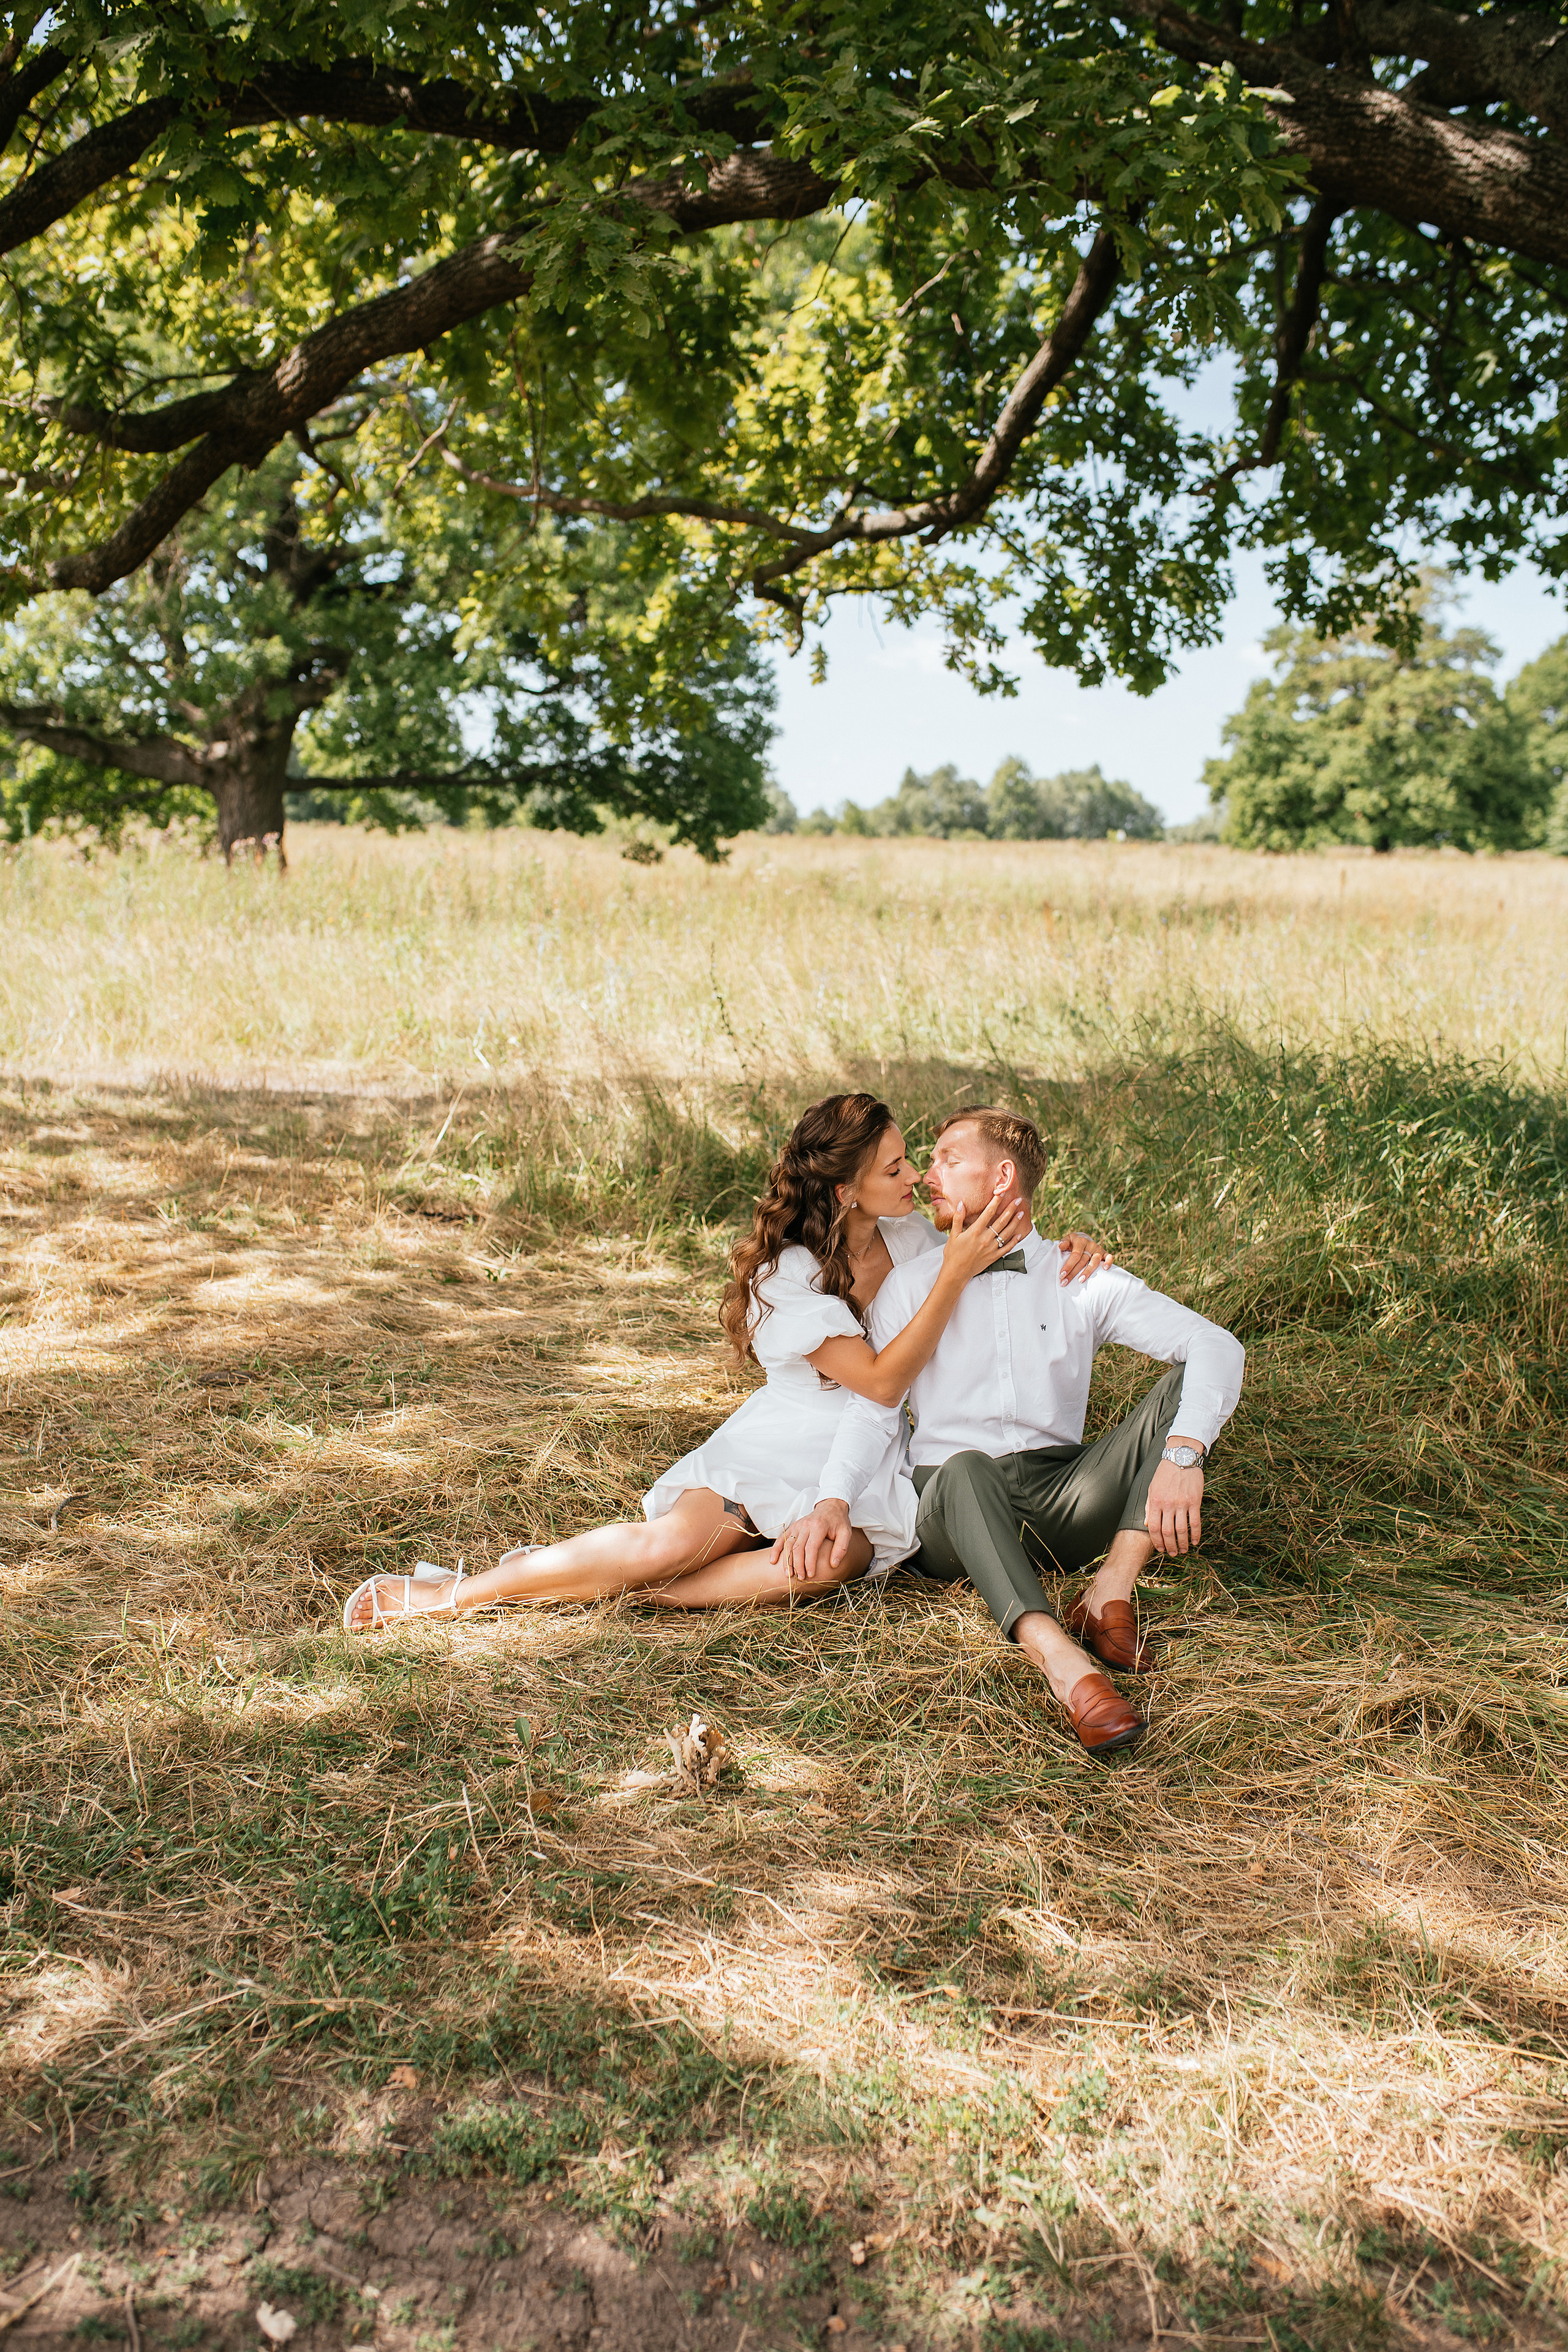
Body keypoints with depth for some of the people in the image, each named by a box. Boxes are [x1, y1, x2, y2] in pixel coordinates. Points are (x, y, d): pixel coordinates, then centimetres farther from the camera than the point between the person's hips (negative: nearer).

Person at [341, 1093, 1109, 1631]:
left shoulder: (911, 1239, 5)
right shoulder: (789, 1273, -12)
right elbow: (881, 1380, -19)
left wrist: (1071, 1247, -5)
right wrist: (954, 1273, -26)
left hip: (862, 1476, 3)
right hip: (773, 1451, -3)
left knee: (833, 1561, -34)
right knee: (676, 1539, -32)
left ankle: (577, 1588, -25)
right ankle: (454, 1593, -16)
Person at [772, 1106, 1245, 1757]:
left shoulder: (1084, 1280, 9)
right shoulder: (908, 1286, 13)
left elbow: (1217, 1345, -5)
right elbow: (872, 1408, 1)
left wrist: (1183, 1455, -24)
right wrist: (833, 1500, -20)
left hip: (1061, 1494, 1)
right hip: (954, 1509, -1)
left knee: (1186, 1383, -17)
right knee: (964, 1468, -36)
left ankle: (1108, 1596, -26)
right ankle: (1062, 1662, -52)